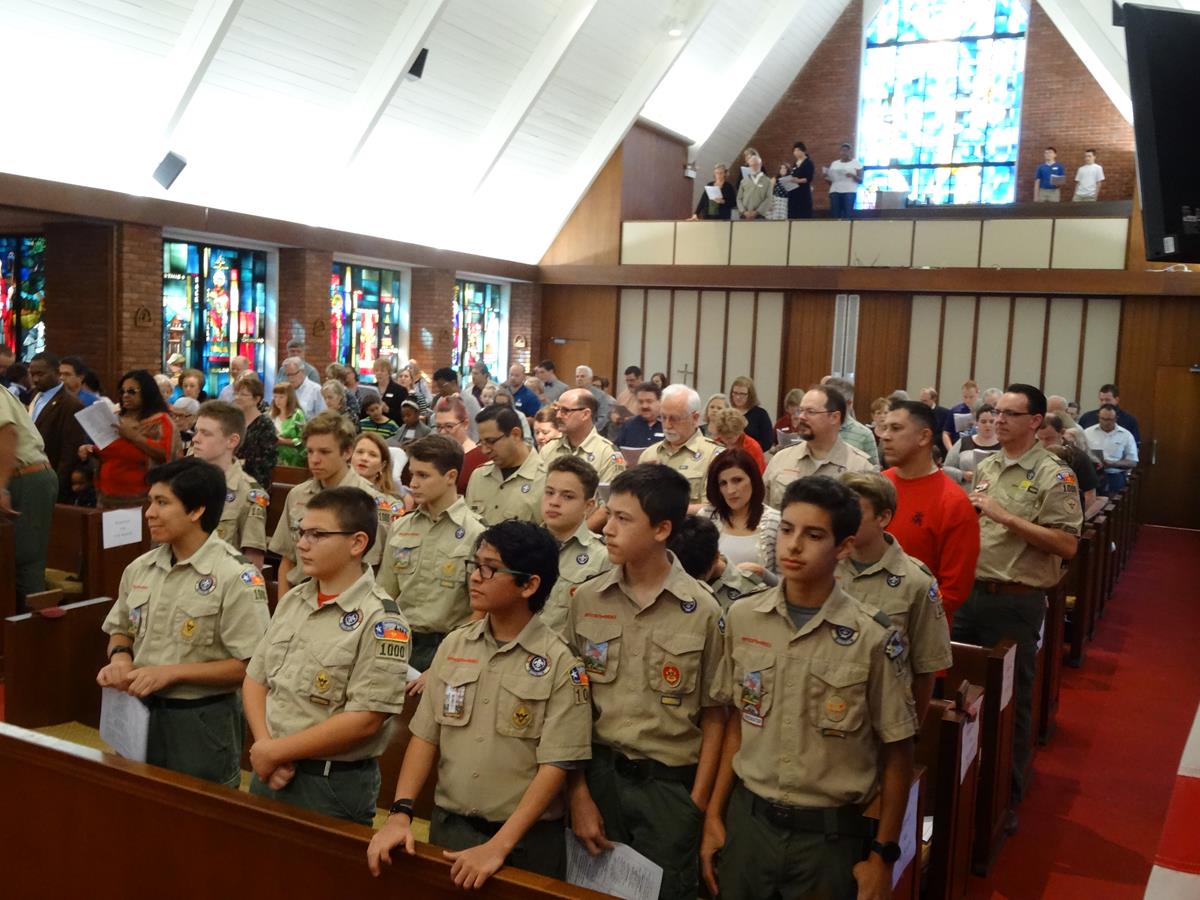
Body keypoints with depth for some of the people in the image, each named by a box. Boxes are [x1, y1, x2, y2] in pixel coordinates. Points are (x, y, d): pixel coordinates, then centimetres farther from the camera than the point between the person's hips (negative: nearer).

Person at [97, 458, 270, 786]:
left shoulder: (235, 577, -17)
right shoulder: (139, 569, 4)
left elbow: (251, 666, -19)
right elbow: (121, 631, 18)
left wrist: (172, 672, -21)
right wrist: (120, 656, -5)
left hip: (202, 722, -6)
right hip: (140, 713, 6)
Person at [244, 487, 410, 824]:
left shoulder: (380, 620, -17)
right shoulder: (292, 601, 5)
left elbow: (365, 719, -21)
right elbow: (255, 680, 8)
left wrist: (275, 751, -15)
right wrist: (264, 747, -9)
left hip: (334, 784, -6)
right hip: (269, 772, 6)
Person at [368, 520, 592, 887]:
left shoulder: (560, 662, -13)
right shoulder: (453, 646, 1)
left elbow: (555, 766, -16)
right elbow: (425, 736, 2)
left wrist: (498, 847, -21)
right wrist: (400, 813, -9)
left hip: (527, 839, -3)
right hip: (449, 826, 4)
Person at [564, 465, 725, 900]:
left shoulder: (702, 610, -8)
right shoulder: (586, 600, -2)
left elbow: (713, 716, -3)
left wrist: (697, 804, -5)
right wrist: (578, 794, -3)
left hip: (671, 784, -2)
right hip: (598, 773, 2)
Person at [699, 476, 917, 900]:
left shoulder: (874, 638, -13)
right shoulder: (742, 618, -3)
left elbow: (896, 754, -4)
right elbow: (737, 723, 6)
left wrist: (882, 853, -2)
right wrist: (713, 815, 7)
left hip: (830, 833, -2)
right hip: (747, 820, 3)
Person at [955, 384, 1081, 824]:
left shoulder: (1053, 475, -10)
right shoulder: (985, 467, 11)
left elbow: (1067, 544, -18)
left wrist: (1004, 516, -19)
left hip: (1016, 602, -6)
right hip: (971, 593, 7)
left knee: (1011, 700, 6)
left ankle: (1006, 798, 21)